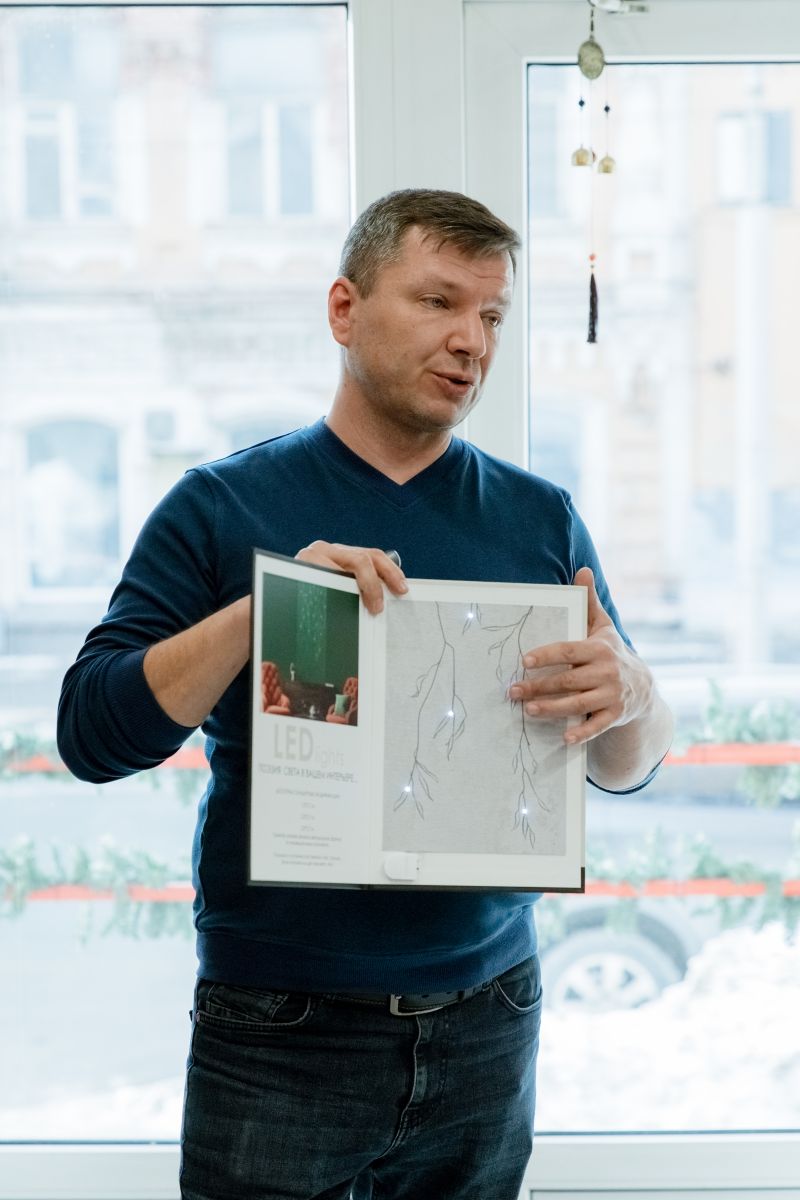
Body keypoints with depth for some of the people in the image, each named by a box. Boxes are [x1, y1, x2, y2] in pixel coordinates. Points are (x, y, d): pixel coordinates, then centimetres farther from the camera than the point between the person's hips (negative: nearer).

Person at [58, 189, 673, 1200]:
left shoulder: (540, 520, 6)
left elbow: (628, 769, 8)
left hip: (486, 1023, 3)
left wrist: (629, 696, -16)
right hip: (279, 1031, -3)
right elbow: (90, 733, -9)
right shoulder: (222, 507, -2)